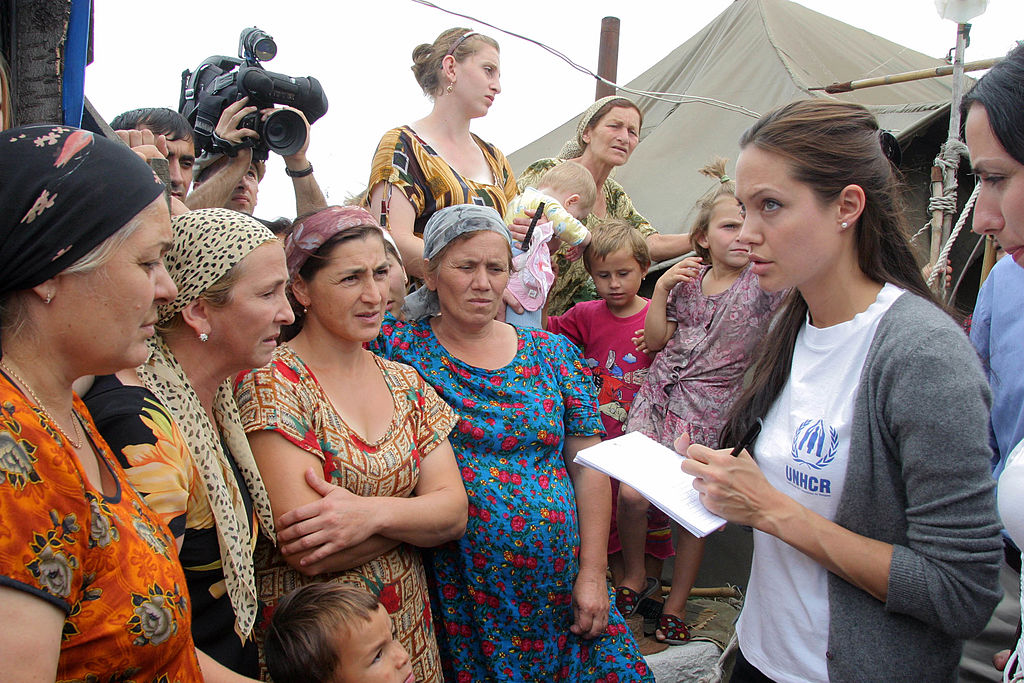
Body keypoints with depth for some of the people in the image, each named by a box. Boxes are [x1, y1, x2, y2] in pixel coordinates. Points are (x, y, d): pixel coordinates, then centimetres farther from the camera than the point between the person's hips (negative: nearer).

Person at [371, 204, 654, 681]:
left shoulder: (553, 353, 2)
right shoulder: (401, 346, -3)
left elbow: (588, 466, 1)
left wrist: (592, 574, -3)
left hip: (560, 585, 3)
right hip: (455, 594, -2)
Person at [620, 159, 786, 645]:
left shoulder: (765, 285, -4)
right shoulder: (687, 279, 9)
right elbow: (656, 340, 8)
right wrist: (661, 289, -3)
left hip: (710, 408, -3)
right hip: (659, 393, 3)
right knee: (631, 492, -8)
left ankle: (676, 604, 22)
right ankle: (633, 575, 21)